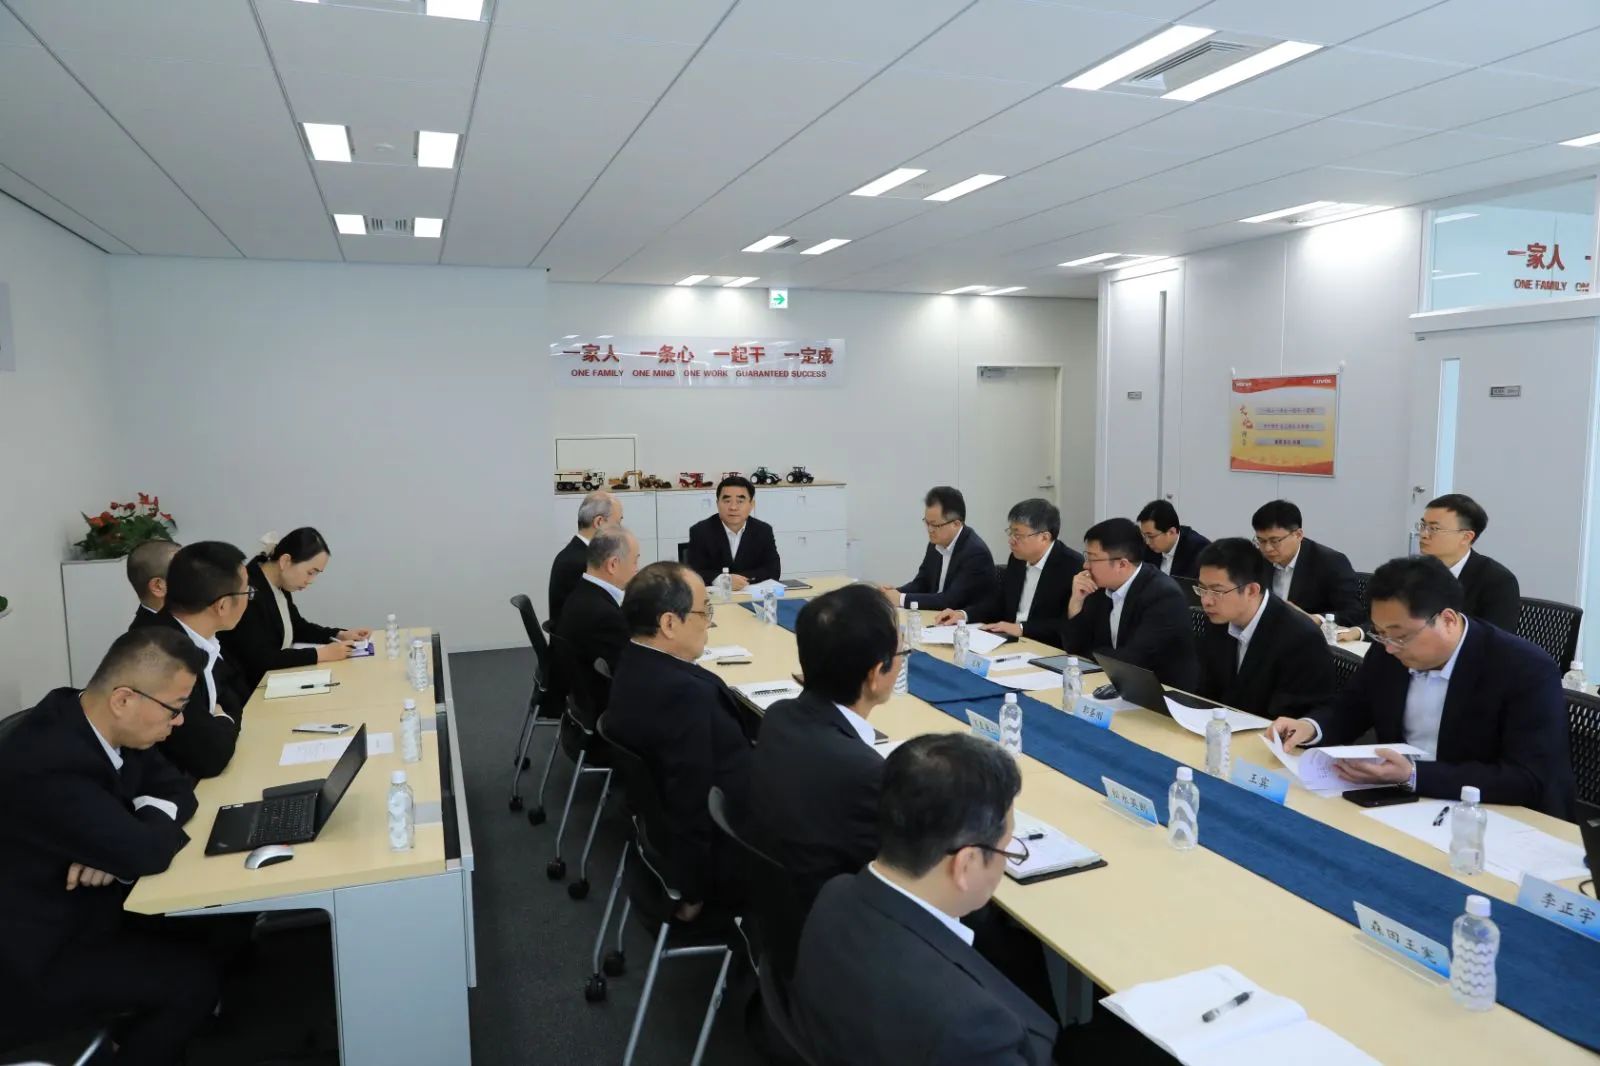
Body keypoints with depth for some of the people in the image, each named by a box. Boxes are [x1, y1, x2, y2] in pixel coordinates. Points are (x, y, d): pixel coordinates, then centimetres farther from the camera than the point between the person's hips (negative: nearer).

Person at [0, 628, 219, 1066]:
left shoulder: (101, 724, -6)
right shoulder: (48, 762, -33)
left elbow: (176, 786, 3)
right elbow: (148, 852, -34)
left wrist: (119, 847, -16)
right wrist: (143, 831, -11)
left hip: (79, 906, 9)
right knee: (193, 977, -15)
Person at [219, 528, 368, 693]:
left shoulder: (281, 586, 3)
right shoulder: (248, 591, -23)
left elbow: (297, 627, 18)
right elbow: (261, 659, -26)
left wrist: (340, 635, 3)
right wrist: (321, 654, -24)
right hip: (248, 690, -8)